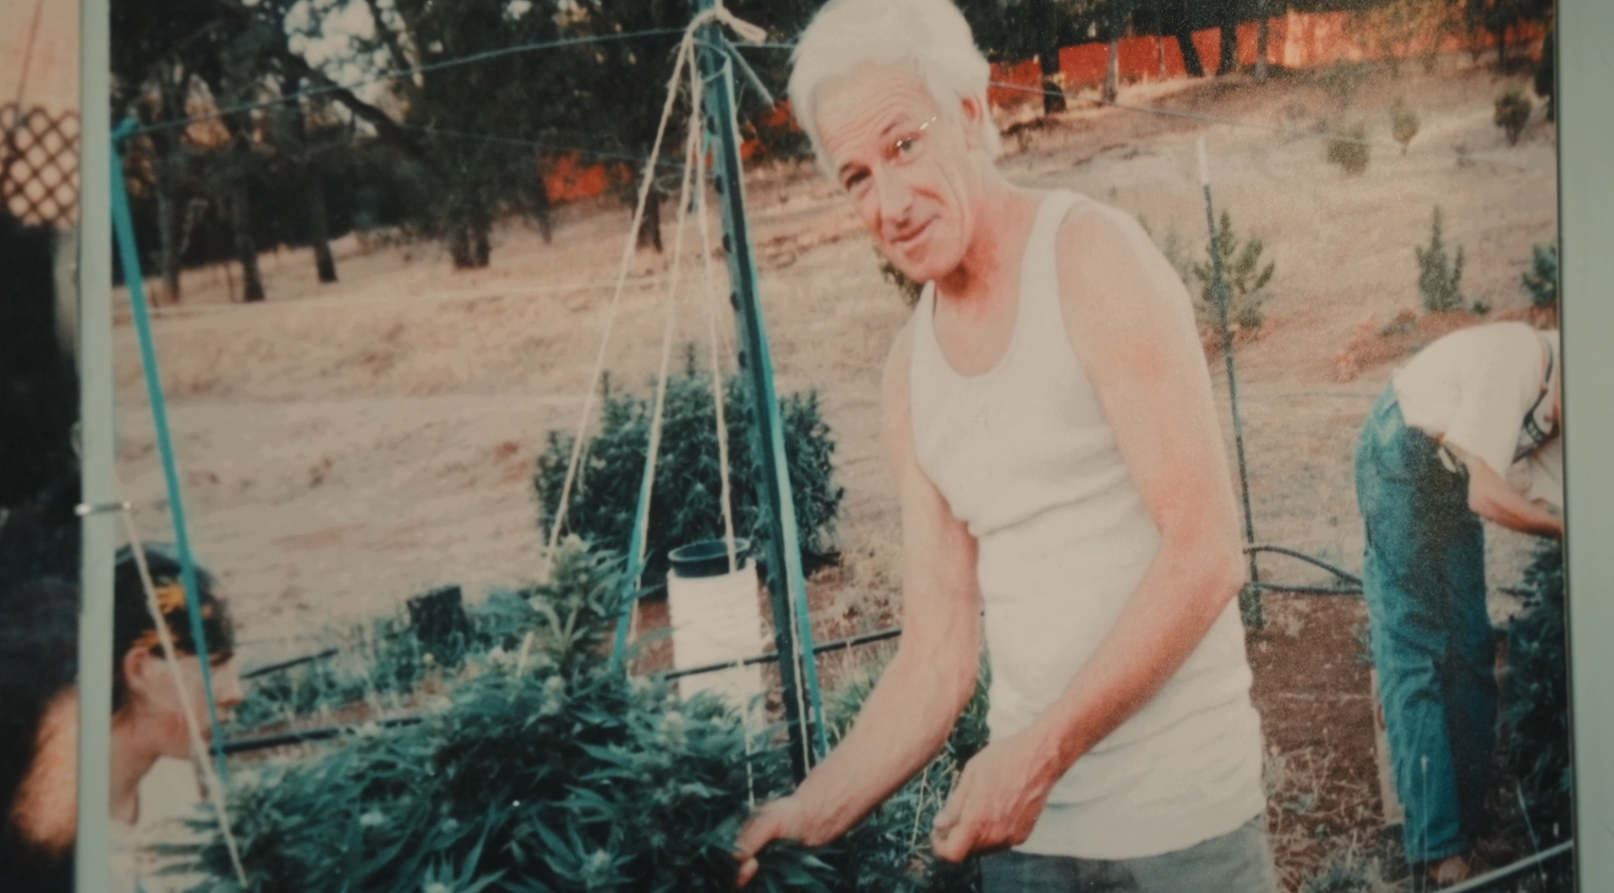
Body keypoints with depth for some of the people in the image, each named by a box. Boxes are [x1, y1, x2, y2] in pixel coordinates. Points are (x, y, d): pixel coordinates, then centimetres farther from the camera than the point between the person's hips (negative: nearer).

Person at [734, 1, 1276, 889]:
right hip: (1022, 814, 6)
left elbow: (1206, 554, -18)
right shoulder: (909, 367, 5)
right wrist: (813, 812, -5)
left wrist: (1044, 750, -23)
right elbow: (937, 655, 5)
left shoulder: (1092, 257, -11)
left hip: (1175, 810, -5)